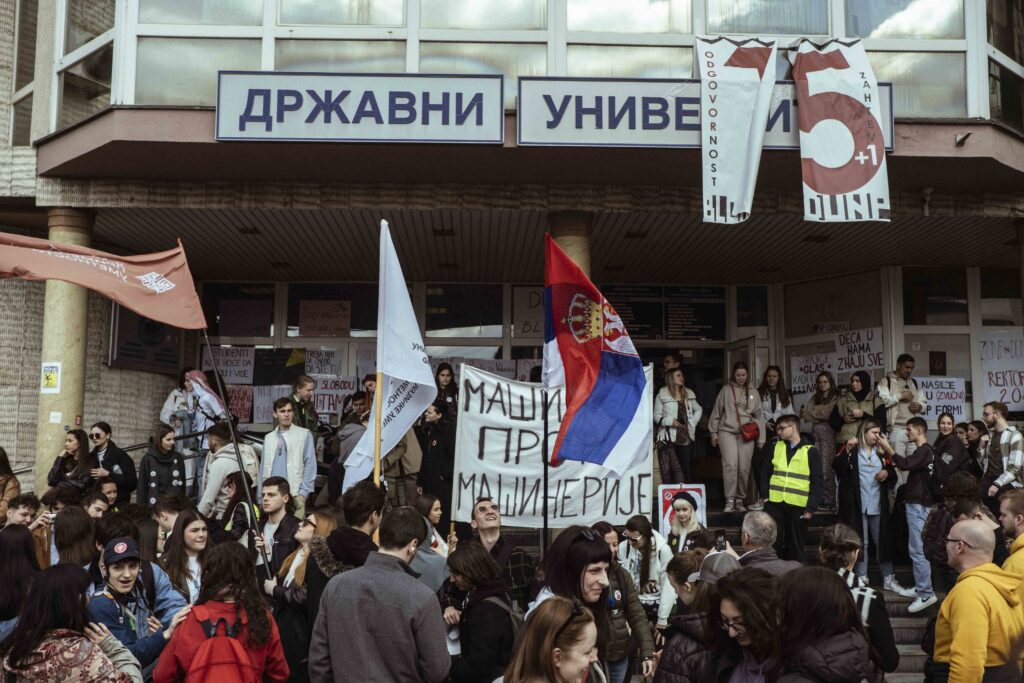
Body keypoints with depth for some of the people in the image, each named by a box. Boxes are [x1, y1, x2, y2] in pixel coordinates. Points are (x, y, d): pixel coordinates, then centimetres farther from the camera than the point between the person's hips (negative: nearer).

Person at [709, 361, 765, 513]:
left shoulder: (753, 393, 14)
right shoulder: (726, 390, 8)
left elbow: (758, 416, 14)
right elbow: (716, 412, 10)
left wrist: (760, 440, 10)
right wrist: (713, 432, 5)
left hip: (746, 434, 2)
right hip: (727, 432, -2)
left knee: (744, 469, 1)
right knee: (730, 465, -16)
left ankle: (740, 500, 15)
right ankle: (730, 501, -12)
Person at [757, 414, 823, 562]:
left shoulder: (810, 451, 1)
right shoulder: (775, 447, 11)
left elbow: (816, 482, -1)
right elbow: (765, 473, 10)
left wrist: (811, 507, -7)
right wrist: (764, 495, -3)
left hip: (798, 506, -2)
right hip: (774, 504, 2)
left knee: (795, 545, 8)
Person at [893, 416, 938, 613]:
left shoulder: (924, 450, -13)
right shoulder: (923, 451, 18)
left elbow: (906, 464, -27)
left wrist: (889, 449, -22)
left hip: (919, 504, -10)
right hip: (917, 503, 10)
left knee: (918, 550, -12)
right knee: (917, 548, 14)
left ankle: (926, 594, -13)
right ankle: (920, 587, 20)